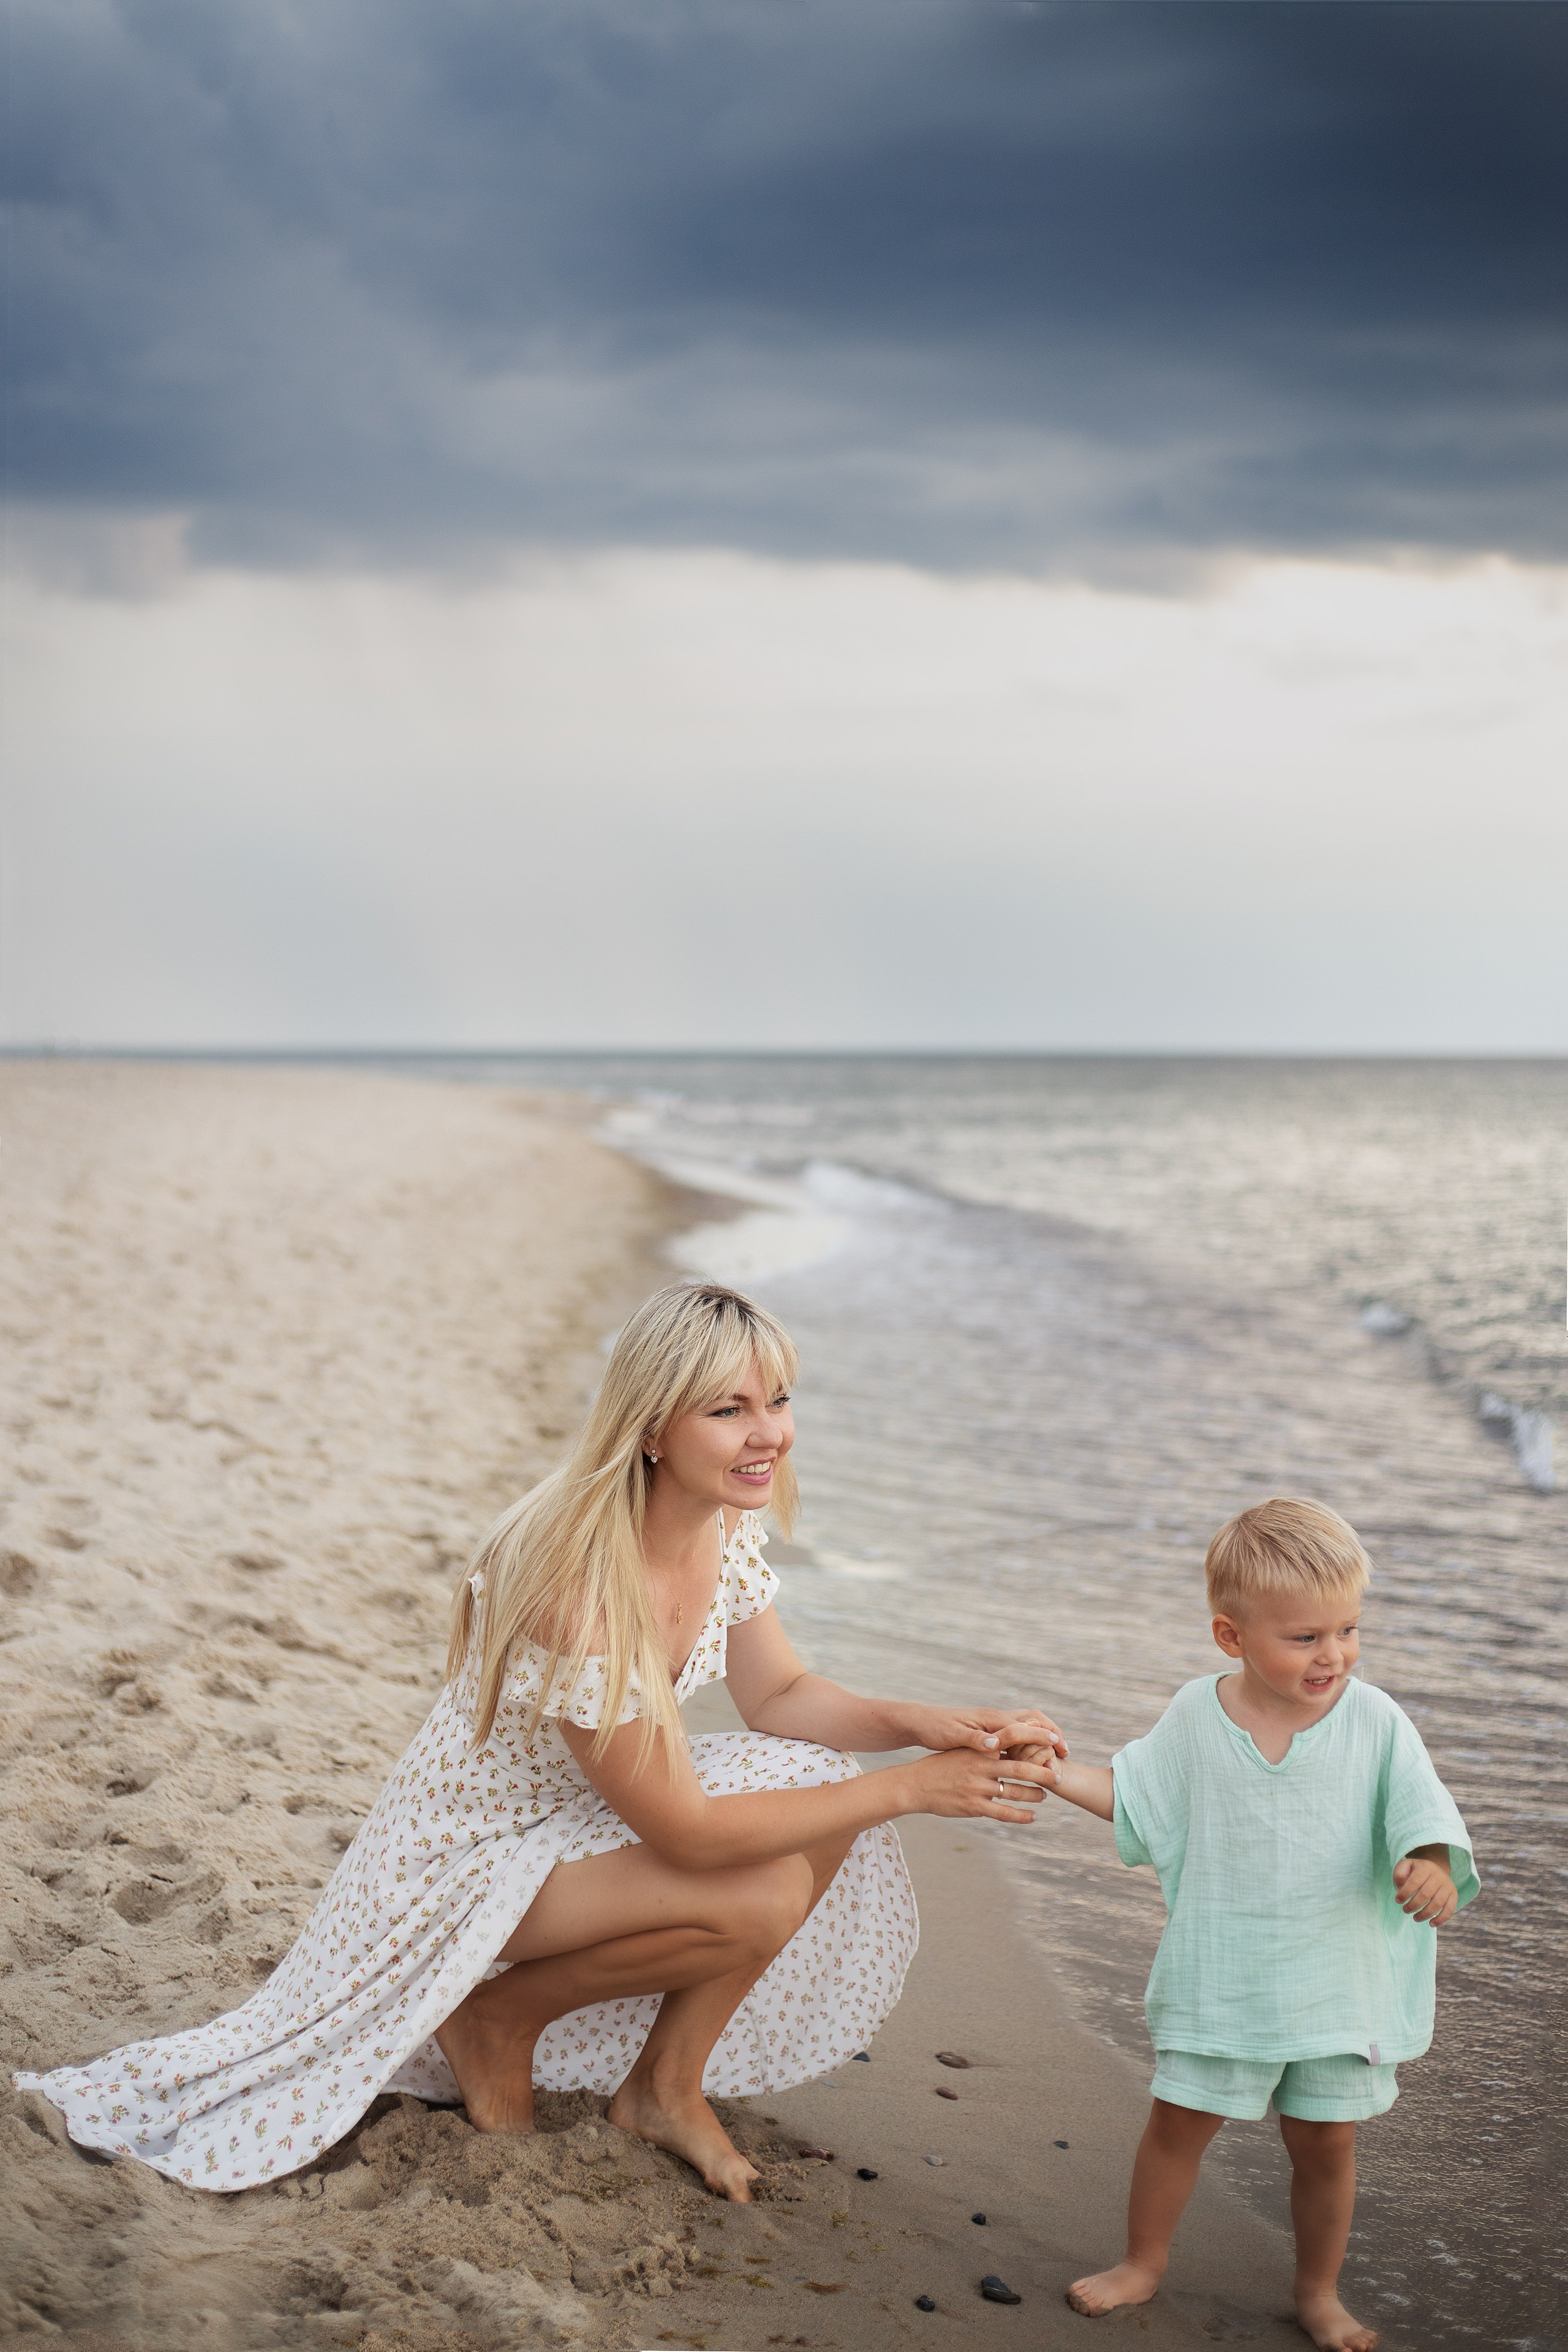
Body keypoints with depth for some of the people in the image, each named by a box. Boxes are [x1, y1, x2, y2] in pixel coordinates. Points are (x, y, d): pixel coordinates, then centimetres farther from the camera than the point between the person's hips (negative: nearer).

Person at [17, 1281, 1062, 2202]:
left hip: (585, 1821, 8)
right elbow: (685, 1832, -29)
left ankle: (666, 2086, 5)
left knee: (824, 1790, -11)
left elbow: (781, 1696, 2)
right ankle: (498, 2017, 0)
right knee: (759, 1896, -26)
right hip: (471, 1860, -8)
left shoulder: (726, 1524, -9)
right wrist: (911, 1789, -28)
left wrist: (918, 1724, -17)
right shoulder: (579, 1586, -35)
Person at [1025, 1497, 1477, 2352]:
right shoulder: (1195, 1716, -6)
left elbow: (1421, 1809, -13)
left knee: (1325, 2142, 11)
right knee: (1178, 2121, 11)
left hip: (1336, 1982, 0)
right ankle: (1143, 2262, 33)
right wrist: (1059, 1774, -7)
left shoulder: (1374, 1720, -9)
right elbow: (1135, 1798, 6)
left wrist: (1430, 1864, -34)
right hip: (1218, 1980, 0)